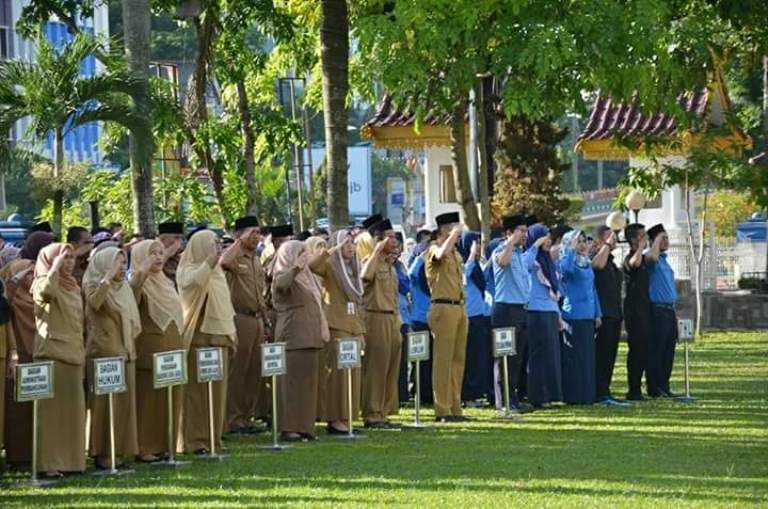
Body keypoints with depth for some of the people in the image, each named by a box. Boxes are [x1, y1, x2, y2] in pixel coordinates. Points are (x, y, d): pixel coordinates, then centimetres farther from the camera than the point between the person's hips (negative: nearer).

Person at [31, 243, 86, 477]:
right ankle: (48, 463, -6)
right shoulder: (43, 283, -6)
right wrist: (56, 265, -20)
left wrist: (82, 356, 19)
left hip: (73, 355, 8)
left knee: (73, 409, 9)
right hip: (51, 354, -8)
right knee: (51, 410, -7)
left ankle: (70, 460, 16)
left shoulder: (73, 287, 17)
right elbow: (45, 291, -33)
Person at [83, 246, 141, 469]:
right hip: (104, 351, -7)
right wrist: (109, 276, -33)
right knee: (105, 402, -7)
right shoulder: (95, 285, -6)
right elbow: (94, 302, -30)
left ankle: (120, 449, 13)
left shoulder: (124, 287, 15)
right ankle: (103, 453, -4)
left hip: (125, 351, 7)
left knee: (125, 402, 6)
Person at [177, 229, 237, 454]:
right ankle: (195, 440, -4)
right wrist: (210, 261, -40)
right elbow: (192, 281, -31)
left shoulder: (216, 271, 19)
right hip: (199, 337, -8)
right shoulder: (189, 269, -6)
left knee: (217, 391, 9)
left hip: (219, 336, 8)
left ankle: (213, 439, 14)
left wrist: (231, 329, 20)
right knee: (197, 391, -6)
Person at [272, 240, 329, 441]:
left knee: (309, 383, 9)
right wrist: (295, 268, -45)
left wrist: (322, 332, 23)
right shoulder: (283, 276, -6)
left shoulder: (306, 277, 20)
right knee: (292, 381, -9)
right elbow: (281, 284, -31)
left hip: (309, 337, 9)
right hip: (293, 337, -9)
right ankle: (288, 428, -9)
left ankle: (304, 426, 13)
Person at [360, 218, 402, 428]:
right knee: (375, 368, -8)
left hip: (392, 319, 9)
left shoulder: (390, 265, 18)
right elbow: (365, 275, -32)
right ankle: (372, 415, -6)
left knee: (391, 368, 9)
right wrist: (378, 251, -25)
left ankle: (384, 412, 15)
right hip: (376, 318, -9)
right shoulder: (371, 261, -8)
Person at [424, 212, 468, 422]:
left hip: (459, 308, 9)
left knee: (458, 360, 8)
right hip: (444, 308, -9)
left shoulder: (456, 254, 20)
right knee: (443, 360, -8)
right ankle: (442, 410, -7)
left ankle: (455, 408, 12)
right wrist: (454, 234, -21)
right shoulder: (434, 249, -6)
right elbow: (441, 254, -32)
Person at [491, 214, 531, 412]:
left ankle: (514, 399, 15)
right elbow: (502, 261, -32)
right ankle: (504, 401, -5)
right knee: (505, 358, -7)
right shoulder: (501, 251, -7)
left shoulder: (521, 253, 18)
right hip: (506, 309, -8)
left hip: (521, 309, 8)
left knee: (518, 358, 10)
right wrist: (513, 241, -22)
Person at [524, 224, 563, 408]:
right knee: (541, 354, -7)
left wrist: (558, 315, 20)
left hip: (551, 312, 8)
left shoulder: (547, 260, 18)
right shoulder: (528, 258, -6)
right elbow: (523, 267, -32)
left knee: (552, 354, 9)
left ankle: (549, 395, 13)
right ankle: (539, 397, -4)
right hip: (537, 312, -8)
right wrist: (536, 246, -26)